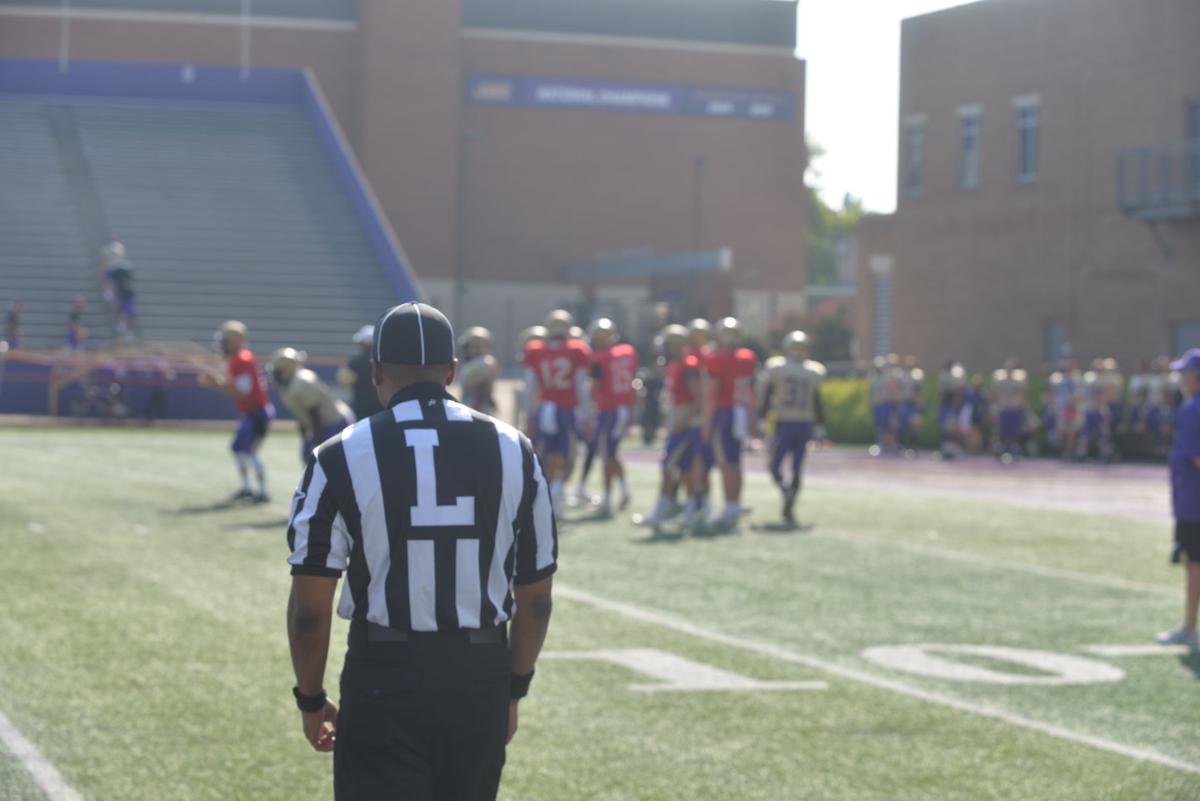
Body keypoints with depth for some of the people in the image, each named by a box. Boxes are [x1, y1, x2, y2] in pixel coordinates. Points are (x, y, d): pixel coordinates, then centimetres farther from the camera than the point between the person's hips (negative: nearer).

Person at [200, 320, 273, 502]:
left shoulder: (243, 361, -20)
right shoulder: (236, 360, 11)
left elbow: (242, 392, -23)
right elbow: (232, 388, 18)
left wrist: (218, 383, -22)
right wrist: (215, 382, 4)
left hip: (258, 412, -10)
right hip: (249, 413, 11)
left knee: (249, 450, -13)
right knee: (238, 448, 16)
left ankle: (263, 492, -10)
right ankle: (246, 488, 24)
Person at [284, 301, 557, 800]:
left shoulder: (343, 458, -7)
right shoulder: (512, 452, 2)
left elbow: (310, 608, -6)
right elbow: (535, 600, 8)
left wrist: (310, 700, 9)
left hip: (385, 674, -3)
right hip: (480, 677, 3)